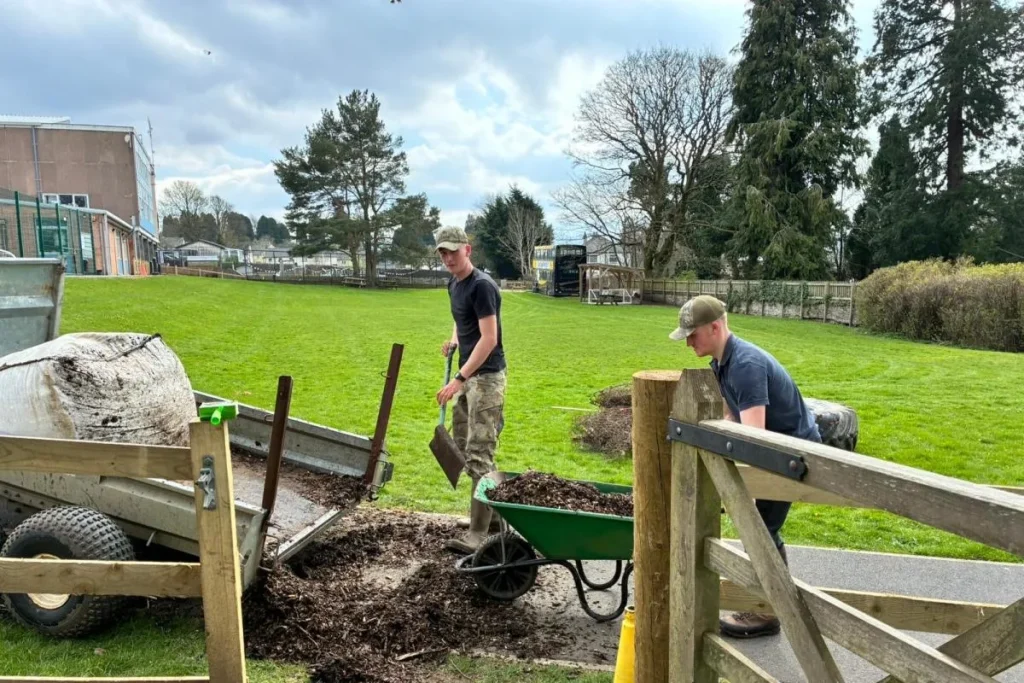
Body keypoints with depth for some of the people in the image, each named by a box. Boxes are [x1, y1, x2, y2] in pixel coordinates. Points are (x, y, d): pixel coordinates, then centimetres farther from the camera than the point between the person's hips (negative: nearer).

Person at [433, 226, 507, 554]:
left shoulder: (482, 285, -17)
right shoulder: (453, 284, 11)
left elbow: (488, 338, -23)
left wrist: (459, 379, -26)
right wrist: (453, 340, 11)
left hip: (486, 376, -10)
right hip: (467, 375, 10)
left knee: (478, 454, -10)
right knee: (462, 446, 15)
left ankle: (478, 533, -3)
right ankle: (495, 510, 30)